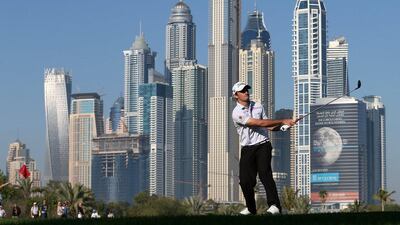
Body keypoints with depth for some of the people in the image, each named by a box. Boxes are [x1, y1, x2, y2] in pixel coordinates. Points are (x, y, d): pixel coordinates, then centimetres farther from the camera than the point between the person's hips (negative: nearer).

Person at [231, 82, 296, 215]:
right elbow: (259, 123, -17)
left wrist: (282, 125, -11)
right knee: (245, 180, -2)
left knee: (265, 173, -19)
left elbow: (269, 126, 10)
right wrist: (282, 121, -18)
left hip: (263, 145, 1)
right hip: (247, 149, -1)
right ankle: (251, 208, 19)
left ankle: (274, 205, -29)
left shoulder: (258, 107, 10)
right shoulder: (237, 113, -8)